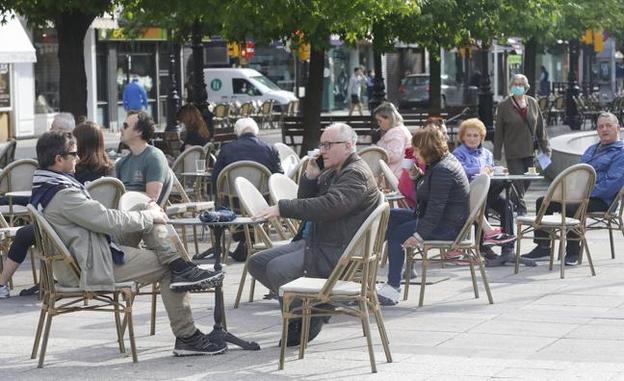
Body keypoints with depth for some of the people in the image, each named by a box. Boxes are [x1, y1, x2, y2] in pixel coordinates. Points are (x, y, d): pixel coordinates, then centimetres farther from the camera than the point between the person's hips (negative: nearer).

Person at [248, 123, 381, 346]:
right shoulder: (332, 173, 21)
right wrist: (310, 177, 1)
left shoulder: (357, 174, -13)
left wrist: (282, 208, -29)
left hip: (338, 251, -10)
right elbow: (306, 202, 20)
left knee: (277, 269, -25)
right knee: (257, 263, 2)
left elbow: (329, 206, -28)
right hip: (313, 243, 10)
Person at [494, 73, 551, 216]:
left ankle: (513, 207, 25)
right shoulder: (504, 106, -3)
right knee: (519, 184, -8)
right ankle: (521, 211, -5)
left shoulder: (532, 103, 6)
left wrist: (545, 148, 6)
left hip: (530, 151, 3)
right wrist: (497, 155, -4)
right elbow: (499, 132, -1)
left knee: (526, 183, 8)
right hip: (513, 153, -3)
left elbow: (540, 127, 10)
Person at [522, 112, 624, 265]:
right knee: (542, 202, -1)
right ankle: (543, 247, 0)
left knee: (570, 208, -35)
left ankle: (573, 253, -22)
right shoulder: (592, 149, 24)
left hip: (601, 200, -9)